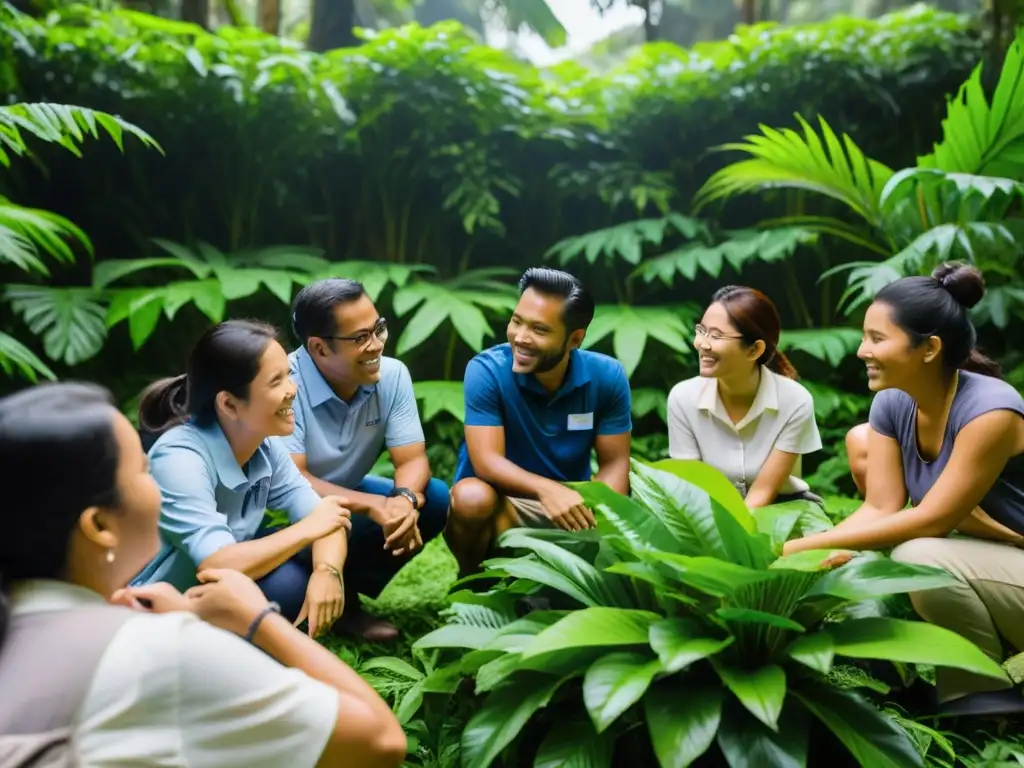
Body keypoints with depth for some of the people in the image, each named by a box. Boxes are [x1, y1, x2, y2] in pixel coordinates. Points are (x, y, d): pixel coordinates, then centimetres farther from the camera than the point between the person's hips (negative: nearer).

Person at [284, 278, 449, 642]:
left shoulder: (392, 374, -13)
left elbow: (412, 459, -13)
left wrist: (405, 499, -37)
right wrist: (374, 506, -42)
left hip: (348, 494, 5)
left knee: (436, 499, -16)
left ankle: (348, 594, -1)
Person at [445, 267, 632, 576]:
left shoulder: (607, 376, -10)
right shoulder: (486, 371, -19)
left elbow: (614, 464, -7)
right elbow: (487, 461, -25)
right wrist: (547, 489, -44)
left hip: (570, 506, 3)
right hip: (503, 507, -2)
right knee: (472, 497, -35)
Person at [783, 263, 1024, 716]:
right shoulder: (891, 405, -5)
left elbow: (931, 520, -27)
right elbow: (880, 509, -8)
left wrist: (805, 547, -28)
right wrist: (801, 556, -25)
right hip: (977, 566, 7)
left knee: (921, 557, -31)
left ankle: (985, 693, -7)